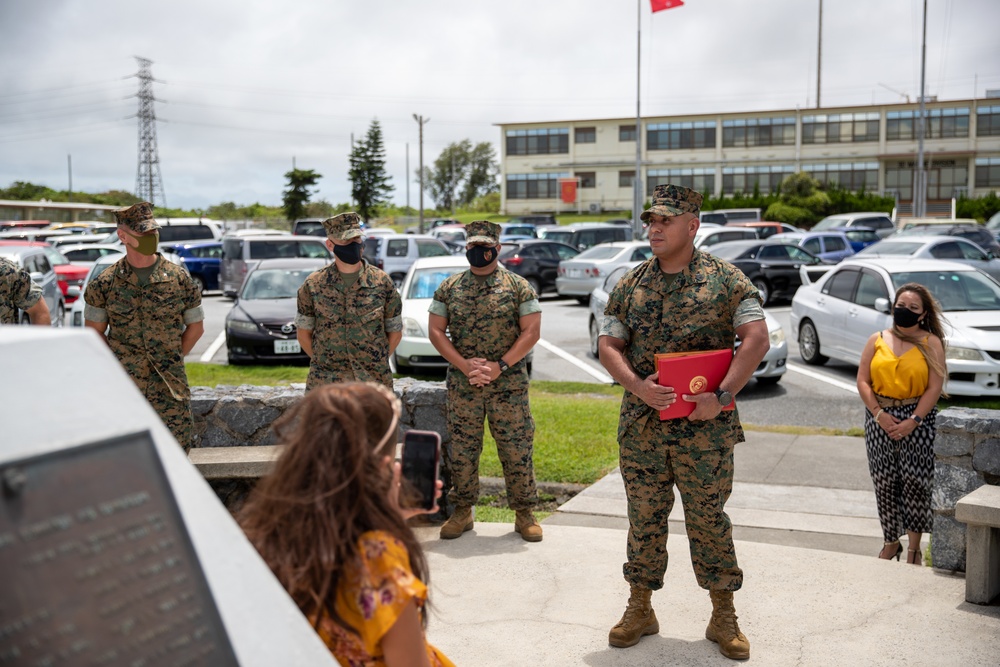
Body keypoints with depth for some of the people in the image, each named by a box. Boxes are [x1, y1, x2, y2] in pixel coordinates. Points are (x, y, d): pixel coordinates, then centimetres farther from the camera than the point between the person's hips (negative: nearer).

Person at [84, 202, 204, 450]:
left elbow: (196, 326, 10)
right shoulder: (106, 283, 0)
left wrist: (171, 361, 5)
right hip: (123, 387, 0)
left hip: (169, 385, 0)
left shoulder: (179, 278, 1)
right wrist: (118, 365, 2)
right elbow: (94, 331, 9)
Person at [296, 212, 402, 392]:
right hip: (325, 386, 0)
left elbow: (395, 331, 9)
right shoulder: (313, 285, 1)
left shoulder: (382, 282, 1)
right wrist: (324, 364, 3)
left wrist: (376, 364, 3)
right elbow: (304, 334, 9)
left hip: (374, 383, 0)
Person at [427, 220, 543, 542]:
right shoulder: (448, 288, 7)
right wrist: (465, 365, -9)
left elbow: (531, 331, -4)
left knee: (517, 449, 2)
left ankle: (524, 513, 15)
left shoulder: (519, 287, 1)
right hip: (461, 385, 2)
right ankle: (462, 512, 20)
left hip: (509, 384, -2)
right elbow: (436, 331, 4)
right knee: (461, 449, 6)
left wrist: (499, 366, -13)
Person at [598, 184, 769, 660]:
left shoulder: (726, 279, -1)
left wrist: (722, 395, -17)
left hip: (705, 427, -3)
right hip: (641, 425, 3)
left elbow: (756, 339, -8)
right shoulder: (629, 284, 8)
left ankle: (724, 617, 19)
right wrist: (636, 385, -11)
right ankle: (640, 610, 23)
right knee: (644, 518, 10)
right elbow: (608, 345, 8)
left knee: (709, 519, 5)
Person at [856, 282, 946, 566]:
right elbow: (863, 381, 3)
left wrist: (913, 421, -15)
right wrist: (878, 413, -10)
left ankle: (914, 547, 9)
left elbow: (935, 387, -6)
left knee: (915, 481, -4)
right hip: (880, 419, 2)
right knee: (884, 483, 5)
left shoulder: (931, 343, 1)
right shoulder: (877, 340, 8)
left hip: (918, 418, -2)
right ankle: (891, 542, 20)